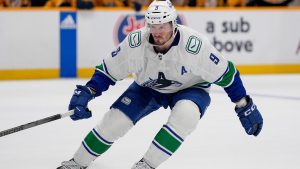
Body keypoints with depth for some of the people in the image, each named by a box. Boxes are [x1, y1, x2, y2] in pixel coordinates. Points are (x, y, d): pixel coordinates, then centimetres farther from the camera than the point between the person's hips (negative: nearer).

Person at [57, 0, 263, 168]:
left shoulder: (194, 44, -34)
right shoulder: (136, 42, -27)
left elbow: (226, 73, -23)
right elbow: (108, 70, -13)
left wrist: (245, 106, -18)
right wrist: (85, 94, -24)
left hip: (189, 88, -2)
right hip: (148, 88, 2)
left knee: (185, 115, -34)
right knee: (115, 120, -10)